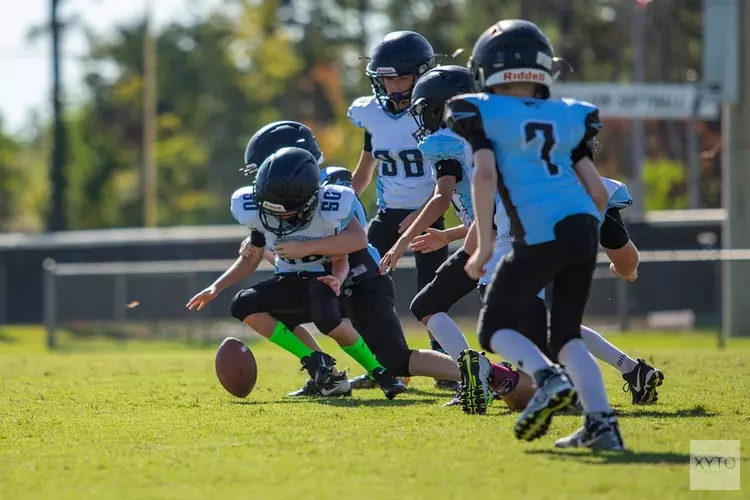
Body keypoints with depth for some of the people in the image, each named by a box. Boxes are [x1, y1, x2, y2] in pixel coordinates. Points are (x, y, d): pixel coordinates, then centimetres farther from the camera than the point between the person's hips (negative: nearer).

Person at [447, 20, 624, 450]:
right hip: (584, 227, 5)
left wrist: (485, 245, -7)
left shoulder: (484, 114, 7)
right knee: (566, 334, 16)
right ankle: (602, 423, -1)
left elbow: (485, 174, -7)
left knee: (496, 329, 9)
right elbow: (598, 191, 15)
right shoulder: (569, 117, 19)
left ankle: (550, 380, -18)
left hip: (540, 235, -5)